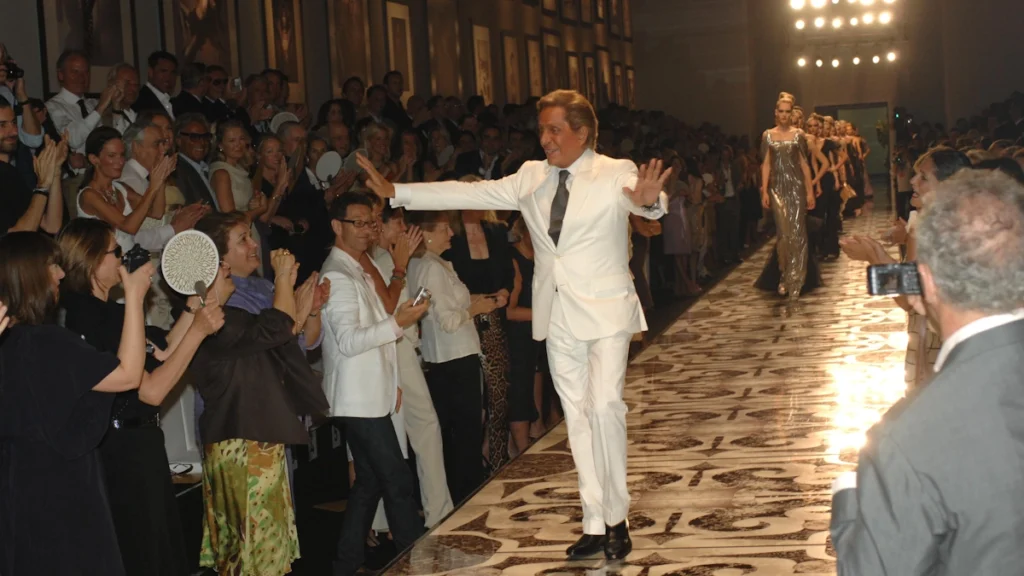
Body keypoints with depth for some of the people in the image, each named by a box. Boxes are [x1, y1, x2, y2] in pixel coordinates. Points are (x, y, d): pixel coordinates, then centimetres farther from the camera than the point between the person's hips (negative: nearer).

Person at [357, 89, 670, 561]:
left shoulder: (616, 173, -6)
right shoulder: (531, 177, 7)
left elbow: (642, 197, -26)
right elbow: (471, 194, 5)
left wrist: (648, 200, -52)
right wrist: (394, 192, 1)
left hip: (605, 310, -5)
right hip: (558, 317, 5)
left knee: (604, 406, -17)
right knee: (578, 420, 8)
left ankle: (616, 517, -1)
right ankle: (595, 525, 16)